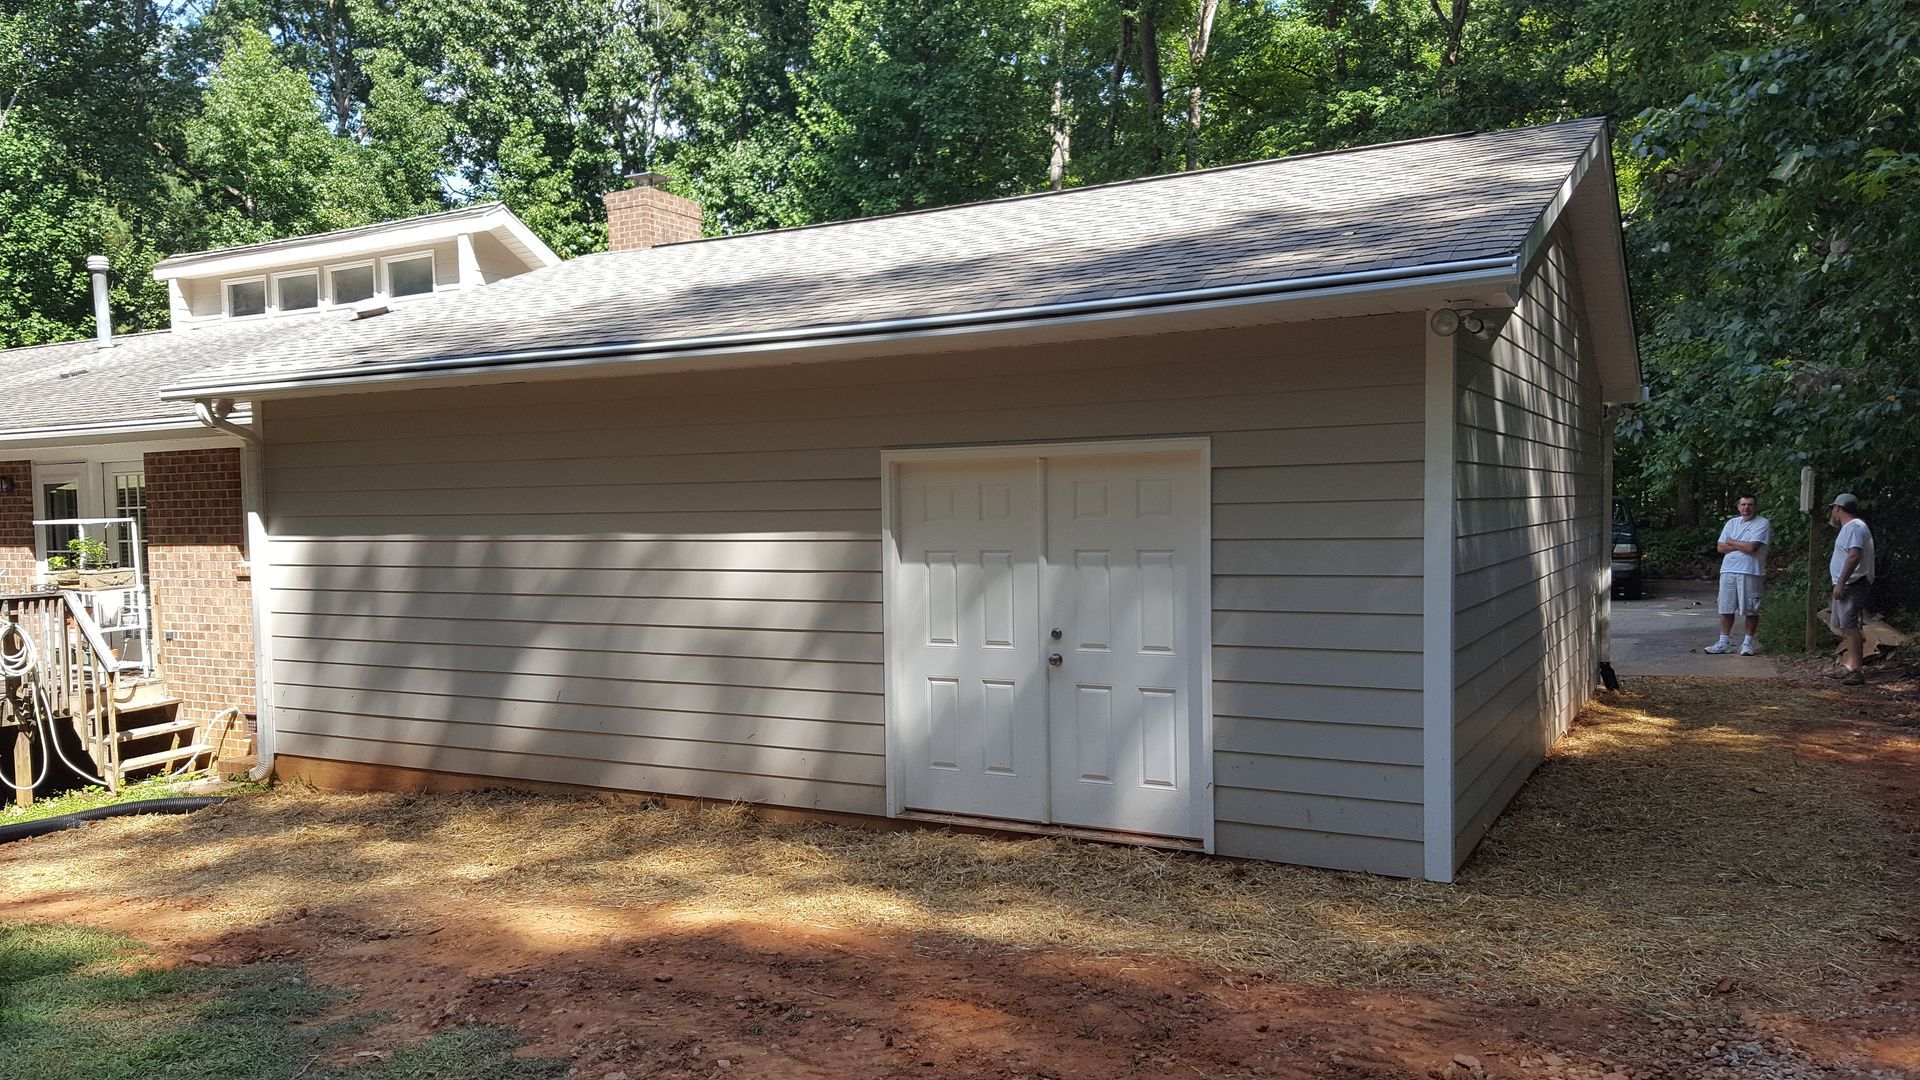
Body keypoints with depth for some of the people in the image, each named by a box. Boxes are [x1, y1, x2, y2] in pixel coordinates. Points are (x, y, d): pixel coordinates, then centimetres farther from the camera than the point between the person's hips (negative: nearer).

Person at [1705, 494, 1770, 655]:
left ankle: (1748, 642, 11)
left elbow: (1751, 547, -17)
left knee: (1751, 610, 1)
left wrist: (1732, 542, -2)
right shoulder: (1732, 523, 13)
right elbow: (1721, 547, 6)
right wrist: (1742, 546, -8)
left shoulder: (1762, 524, -4)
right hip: (1728, 570, 5)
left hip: (1751, 572, -5)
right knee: (1726, 608, 6)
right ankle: (1724, 642, 11)